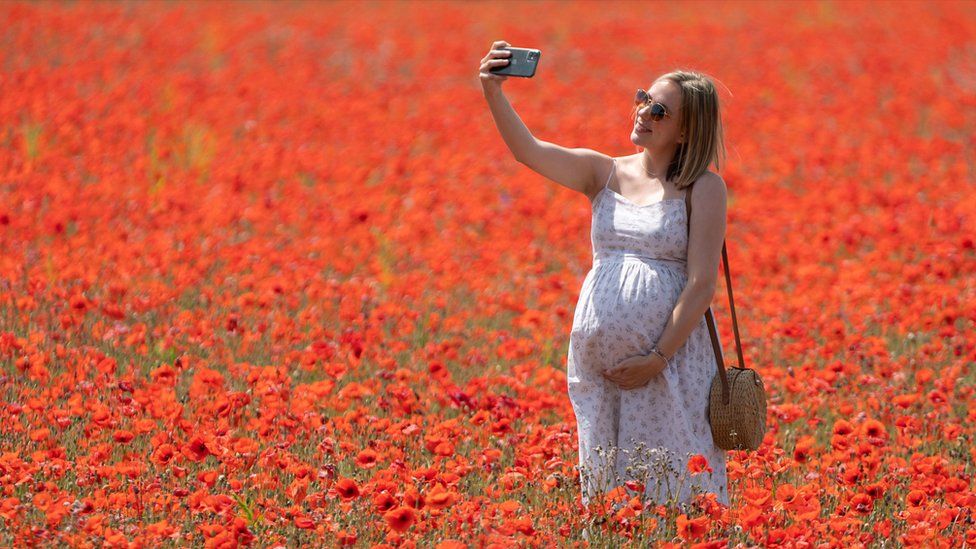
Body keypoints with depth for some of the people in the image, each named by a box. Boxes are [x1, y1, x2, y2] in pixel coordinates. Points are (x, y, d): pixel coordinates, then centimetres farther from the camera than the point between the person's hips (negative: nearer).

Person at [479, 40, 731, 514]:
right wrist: (493, 93, -24)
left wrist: (657, 359, -15)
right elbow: (529, 151, -7)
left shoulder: (704, 189, -2)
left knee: (672, 482, -4)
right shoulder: (604, 173, 8)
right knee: (607, 485, 9)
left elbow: (702, 283, -8)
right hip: (599, 358, 4)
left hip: (671, 353, -4)